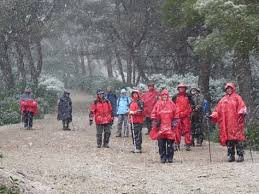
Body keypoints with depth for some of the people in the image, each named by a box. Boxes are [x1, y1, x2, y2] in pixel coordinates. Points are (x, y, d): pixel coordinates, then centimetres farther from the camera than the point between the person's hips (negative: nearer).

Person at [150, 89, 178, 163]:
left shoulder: (171, 104, 7)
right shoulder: (158, 104, 7)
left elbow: (175, 115, 9)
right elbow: (154, 114, 9)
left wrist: (174, 123, 3)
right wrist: (155, 123, 2)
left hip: (169, 127, 0)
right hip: (160, 127, 0)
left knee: (170, 143, 0)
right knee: (161, 144, 1)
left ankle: (170, 158, 7)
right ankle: (162, 158, 7)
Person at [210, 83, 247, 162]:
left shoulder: (237, 97, 9)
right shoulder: (223, 100, 22)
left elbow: (242, 106, -5)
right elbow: (218, 110, 18)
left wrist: (243, 112, -24)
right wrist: (213, 116, 2)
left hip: (235, 122, -4)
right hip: (226, 124, 4)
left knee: (237, 138, -10)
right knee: (228, 139, 0)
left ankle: (240, 155, -8)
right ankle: (231, 155, 5)